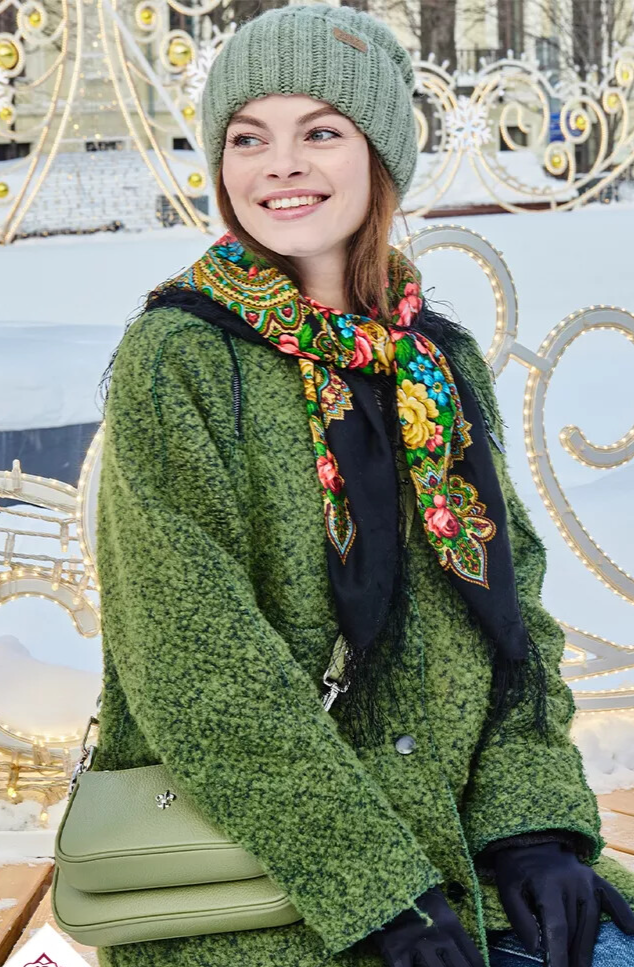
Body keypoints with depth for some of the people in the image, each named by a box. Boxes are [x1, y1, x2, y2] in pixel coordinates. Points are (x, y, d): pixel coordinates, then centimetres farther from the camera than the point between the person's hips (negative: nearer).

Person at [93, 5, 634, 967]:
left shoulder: (444, 362, 11)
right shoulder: (177, 361, -7)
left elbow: (511, 602, 9)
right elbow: (198, 669, -14)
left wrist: (530, 819, -7)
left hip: (454, 841, 5)